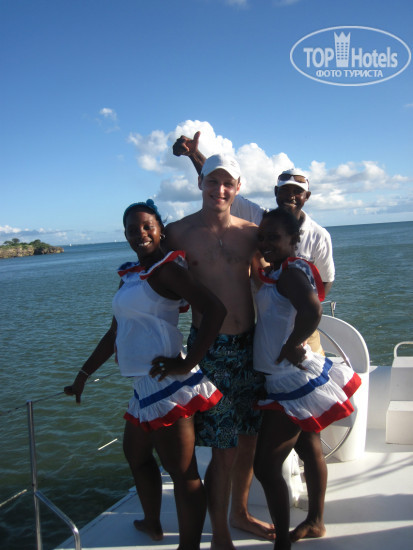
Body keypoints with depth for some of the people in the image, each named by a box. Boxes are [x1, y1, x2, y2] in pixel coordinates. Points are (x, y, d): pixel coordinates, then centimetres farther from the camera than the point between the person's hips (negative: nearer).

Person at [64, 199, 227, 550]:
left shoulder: (166, 268, -12)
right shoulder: (130, 274, 14)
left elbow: (214, 309, -23)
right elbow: (115, 332, 21)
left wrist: (188, 363, -22)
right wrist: (84, 373, 23)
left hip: (164, 382, -11)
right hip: (146, 385, 11)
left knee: (181, 471, -2)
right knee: (136, 454, 27)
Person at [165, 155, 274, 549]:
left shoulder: (250, 232, 4)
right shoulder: (178, 232, -4)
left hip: (250, 344, 4)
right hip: (210, 349, -4)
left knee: (248, 440, 16)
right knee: (224, 451, 0)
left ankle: (241, 513, 40)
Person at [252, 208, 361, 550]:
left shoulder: (289, 271, -23)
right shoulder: (273, 271, 6)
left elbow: (311, 310, -39)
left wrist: (290, 347, -27)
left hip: (293, 380, -11)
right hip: (300, 376, 11)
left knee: (266, 466, -4)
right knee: (309, 446, 24)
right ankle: (315, 520, 45)